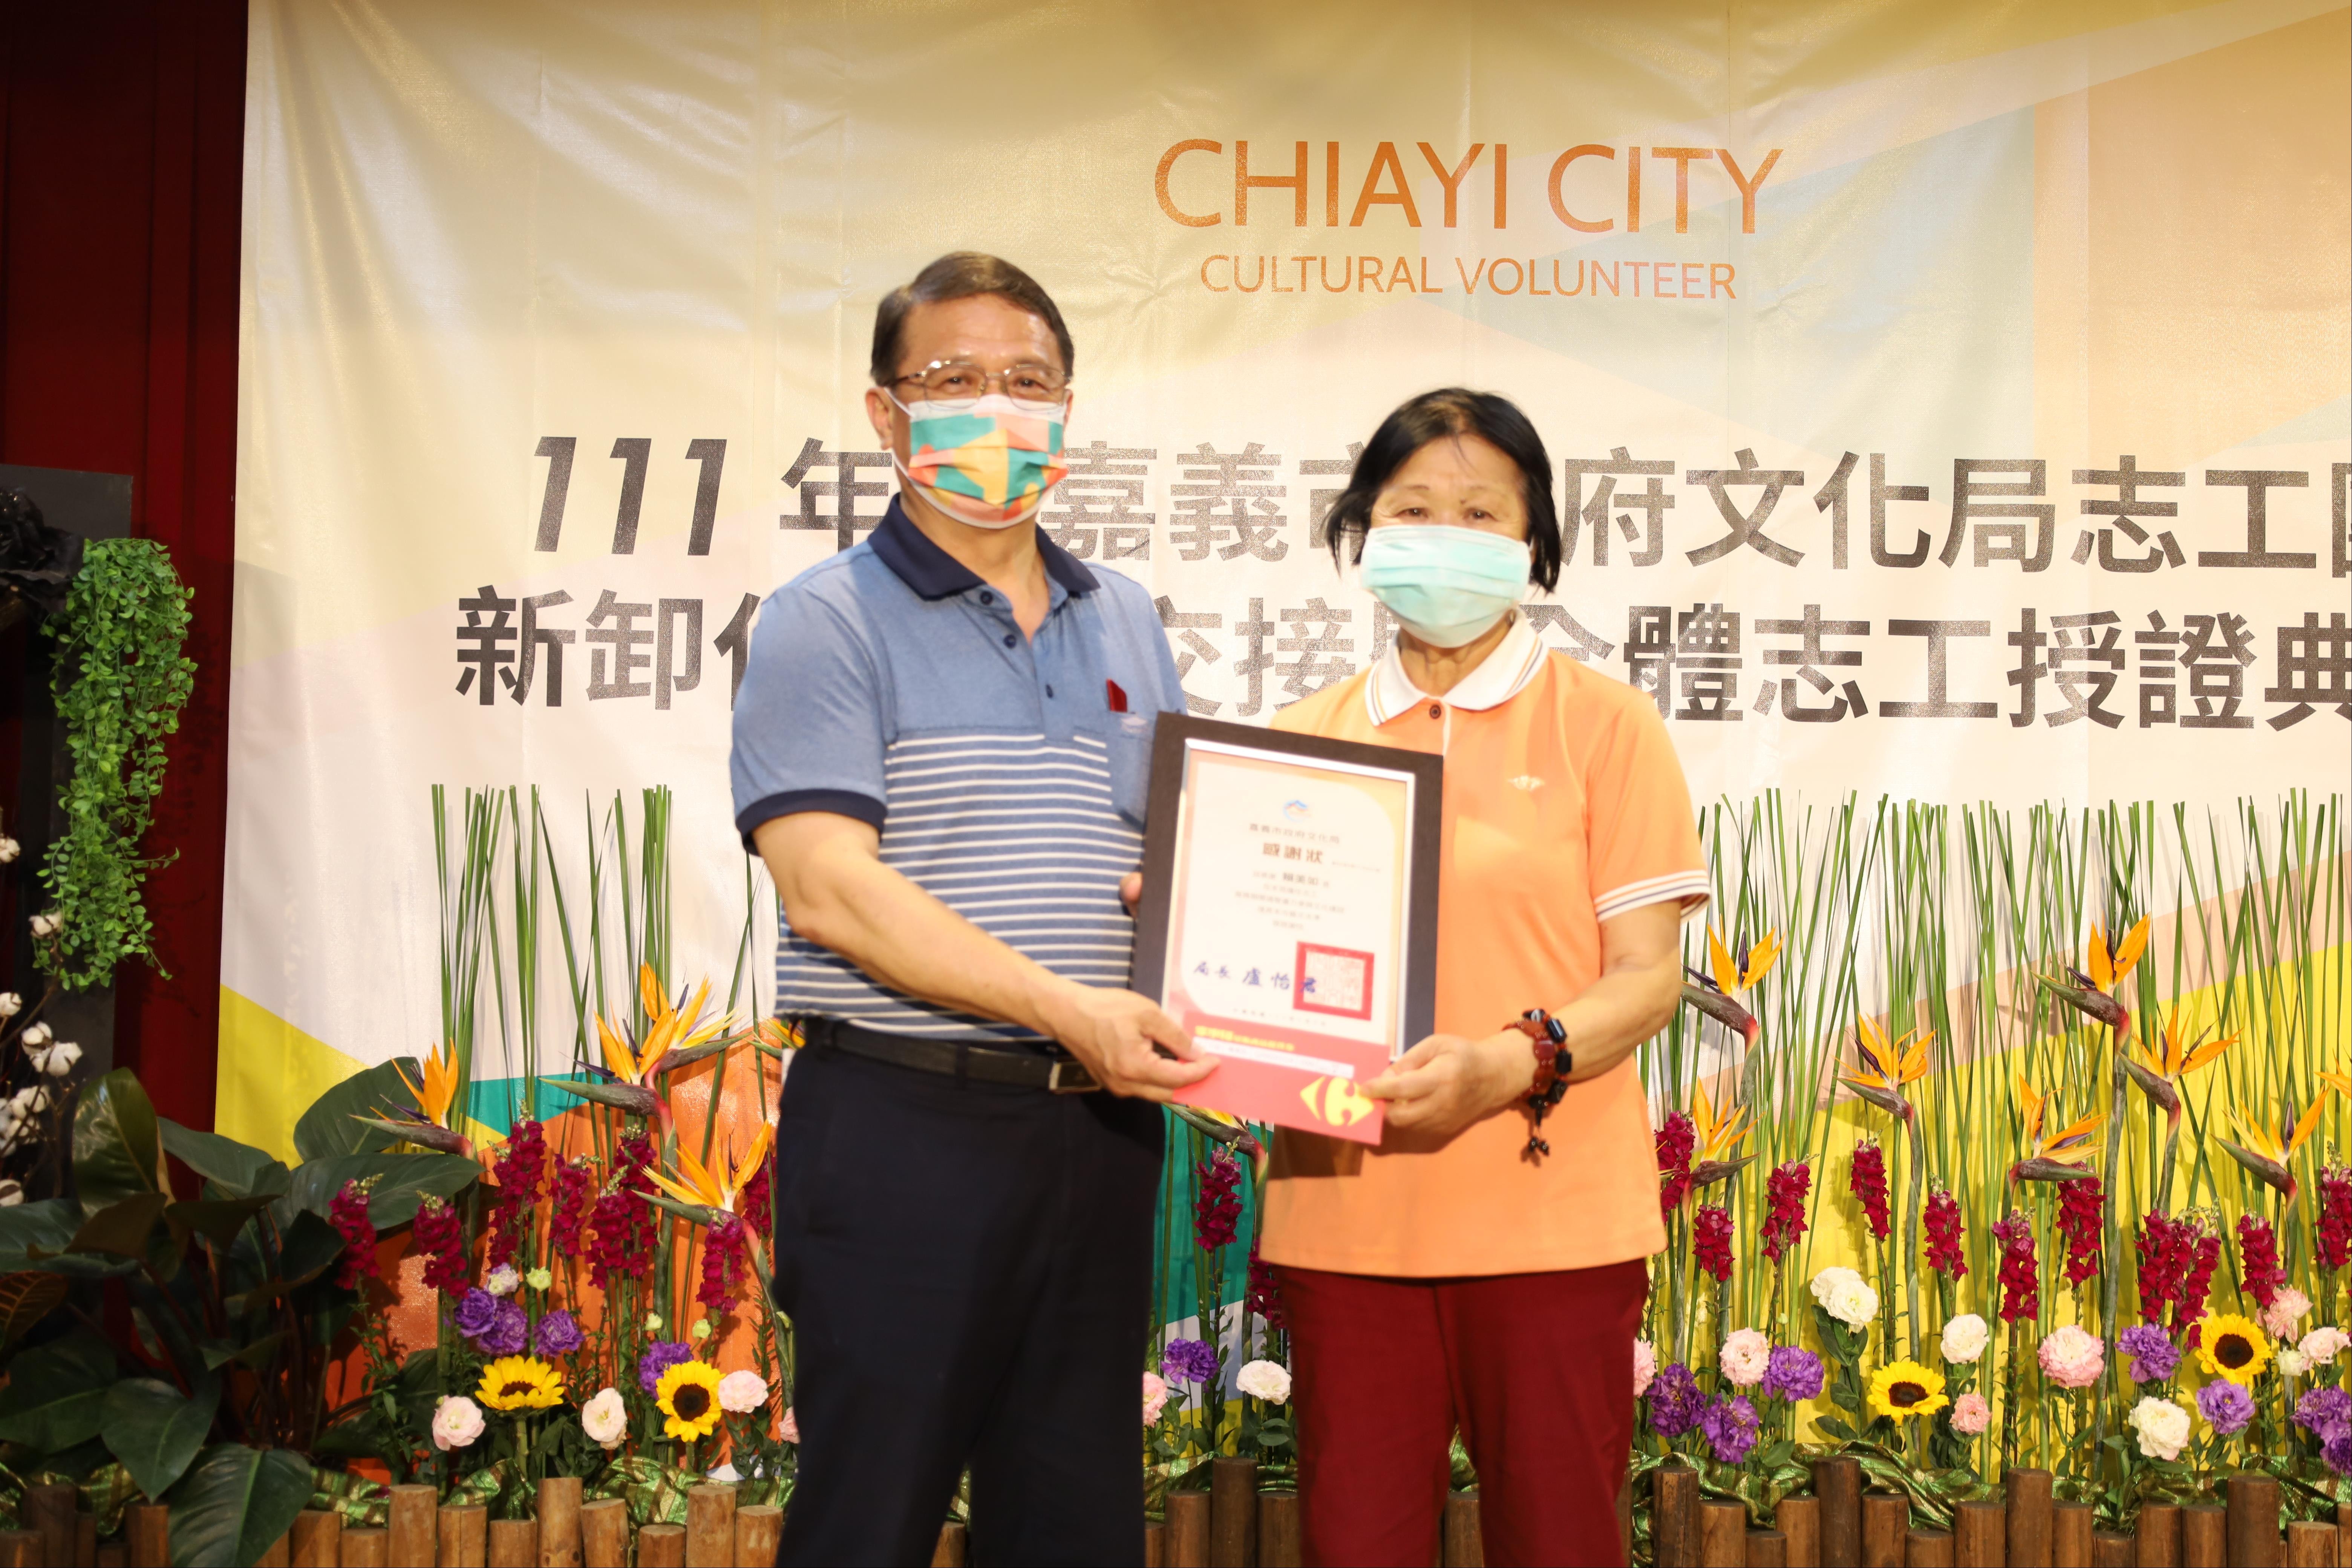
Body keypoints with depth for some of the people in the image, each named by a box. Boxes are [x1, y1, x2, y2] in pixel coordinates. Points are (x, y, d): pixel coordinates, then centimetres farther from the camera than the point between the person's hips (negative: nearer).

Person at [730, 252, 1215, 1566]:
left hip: (1098, 1123, 6)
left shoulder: (1126, 622, 16)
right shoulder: (829, 622, -4)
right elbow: (829, 885, -15)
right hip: (905, 1125, -6)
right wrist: (1064, 1006, -22)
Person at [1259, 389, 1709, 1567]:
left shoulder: (1601, 723, 3)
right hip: (1346, 1208, 3)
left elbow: (1646, 977, -3)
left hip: (1546, 1212, -2)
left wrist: (1512, 1061, -21)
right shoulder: (1307, 737, 12)